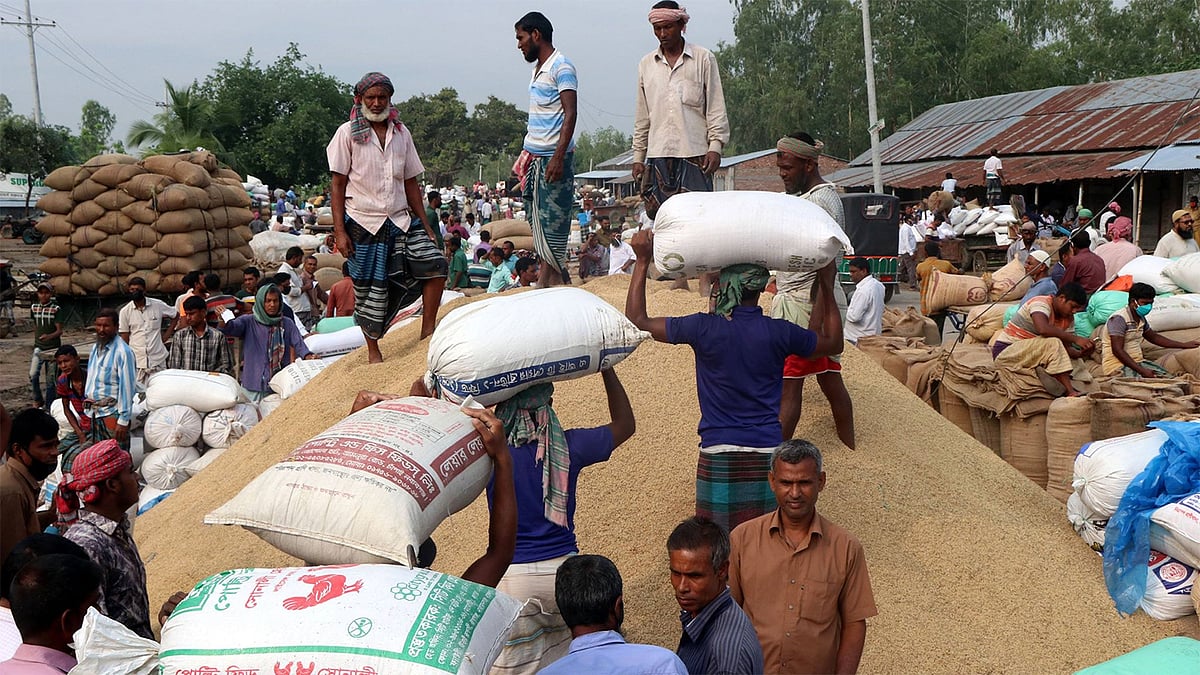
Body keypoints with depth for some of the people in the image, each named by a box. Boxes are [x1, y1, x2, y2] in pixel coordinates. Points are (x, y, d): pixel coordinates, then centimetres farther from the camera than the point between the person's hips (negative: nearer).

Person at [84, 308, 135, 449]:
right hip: (95, 412, 8)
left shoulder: (122, 352, -16)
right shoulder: (95, 348, 11)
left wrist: (123, 421, -19)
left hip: (113, 413, -8)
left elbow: (127, 387, -17)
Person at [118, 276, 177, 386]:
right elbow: (124, 338, 4)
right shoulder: (125, 311, 0)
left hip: (158, 361, 0)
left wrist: (166, 336, 6)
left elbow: (176, 316, 14)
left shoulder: (158, 305, -1)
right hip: (135, 362, 0)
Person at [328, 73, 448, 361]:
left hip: (401, 219, 4)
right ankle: (373, 350, 16)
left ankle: (428, 331, 2)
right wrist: (340, 231, -9)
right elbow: (338, 184, -2)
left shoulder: (401, 133, 12)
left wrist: (424, 223, 8)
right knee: (370, 287, 0)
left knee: (435, 263, -11)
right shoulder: (348, 133, 0)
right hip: (363, 222, -4)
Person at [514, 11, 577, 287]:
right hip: (534, 155, 9)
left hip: (553, 157, -9)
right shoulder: (538, 68, 18)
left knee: (553, 221, -6)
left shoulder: (561, 67, -9)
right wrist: (526, 156, 17)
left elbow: (570, 114, -17)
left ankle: (555, 280, -1)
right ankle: (545, 280, 12)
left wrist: (558, 157, -24)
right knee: (537, 219, 8)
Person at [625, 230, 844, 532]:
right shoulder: (779, 332, -4)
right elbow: (833, 343, 16)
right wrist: (826, 286, 22)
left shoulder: (704, 328, -10)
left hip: (719, 453, -1)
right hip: (768, 451, 2)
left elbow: (637, 320, 0)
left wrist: (643, 261, 5)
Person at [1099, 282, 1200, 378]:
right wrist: (1141, 371, -27)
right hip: (1118, 366, -9)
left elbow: (1154, 337, 31)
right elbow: (1117, 350, -23)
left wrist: (1184, 345, 29)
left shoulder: (1141, 319, 13)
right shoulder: (1119, 319, -16)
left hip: (1137, 362, 9)